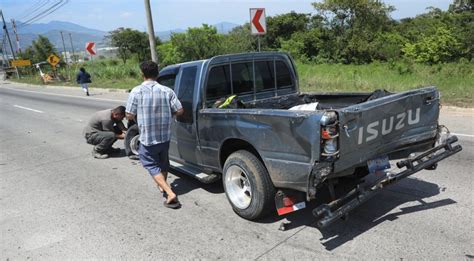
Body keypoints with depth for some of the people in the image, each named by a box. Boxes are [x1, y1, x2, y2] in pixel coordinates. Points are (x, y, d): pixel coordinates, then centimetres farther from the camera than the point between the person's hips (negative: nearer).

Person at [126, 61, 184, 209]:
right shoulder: (167, 91, -6)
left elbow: (130, 116, -12)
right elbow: (179, 111, -5)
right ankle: (162, 186, 44)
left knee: (152, 166, 9)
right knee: (163, 162, 26)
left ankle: (170, 194, -5)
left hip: (147, 137, -4)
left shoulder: (136, 91, -13)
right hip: (165, 136, 4)